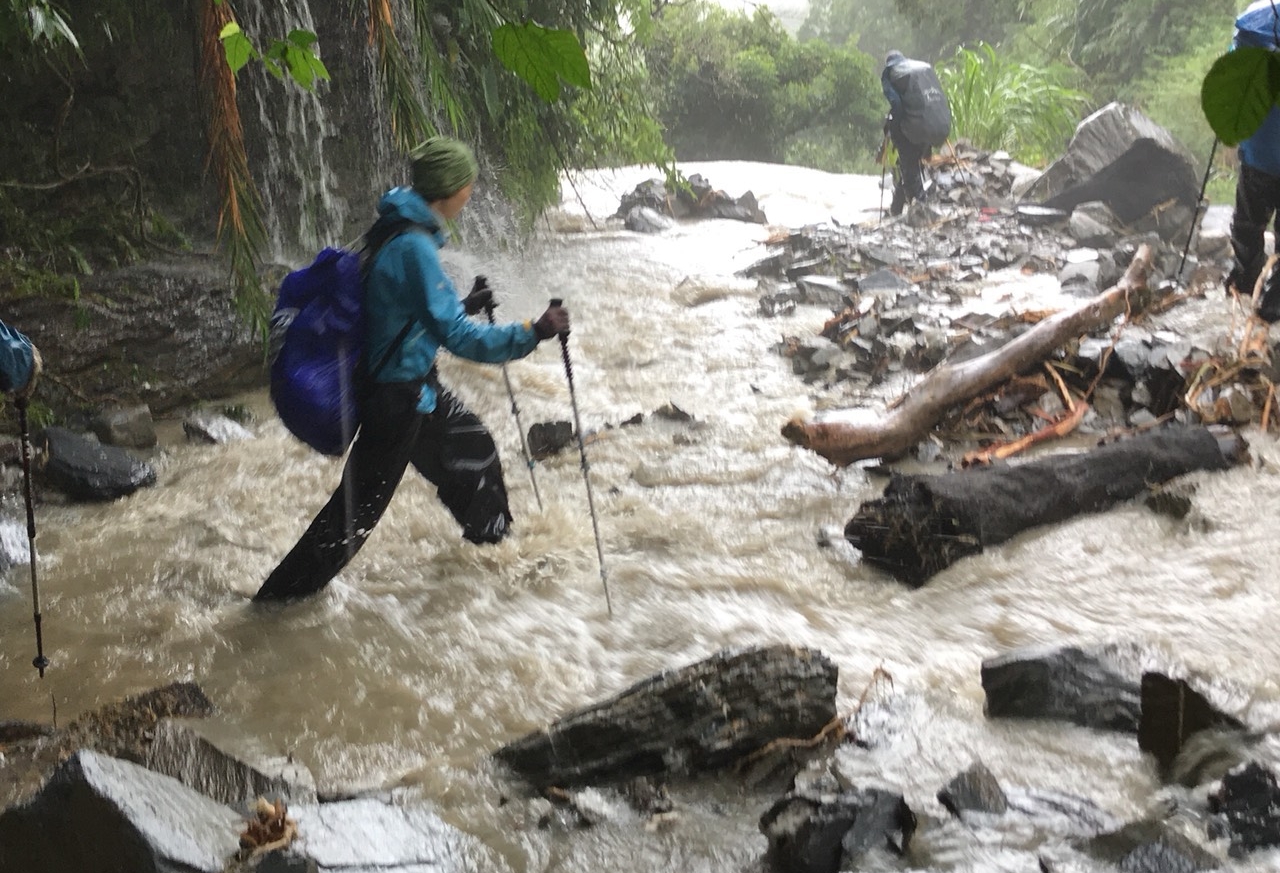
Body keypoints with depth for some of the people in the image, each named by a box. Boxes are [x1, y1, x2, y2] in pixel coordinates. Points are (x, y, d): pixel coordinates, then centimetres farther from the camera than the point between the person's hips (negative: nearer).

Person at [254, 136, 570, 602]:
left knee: (472, 445, 25)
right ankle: (281, 594, 13)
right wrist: (533, 333, -23)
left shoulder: (399, 231, 2)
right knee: (360, 504, 1)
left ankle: (489, 531, 49)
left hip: (416, 383, 10)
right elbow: (457, 336, -27)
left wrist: (466, 305, 19)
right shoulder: (413, 247, -28)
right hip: (397, 397, -10)